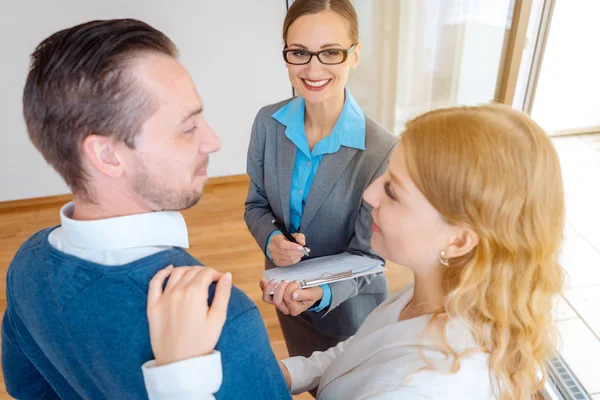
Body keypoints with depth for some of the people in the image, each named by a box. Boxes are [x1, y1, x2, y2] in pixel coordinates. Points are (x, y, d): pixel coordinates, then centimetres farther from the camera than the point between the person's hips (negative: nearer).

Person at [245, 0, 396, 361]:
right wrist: (271, 239, -24)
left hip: (348, 304, -3)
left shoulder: (382, 151, -28)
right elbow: (256, 204, -2)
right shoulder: (268, 123, -15)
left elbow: (366, 255, -21)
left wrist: (322, 292, -39)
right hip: (285, 292, 4)